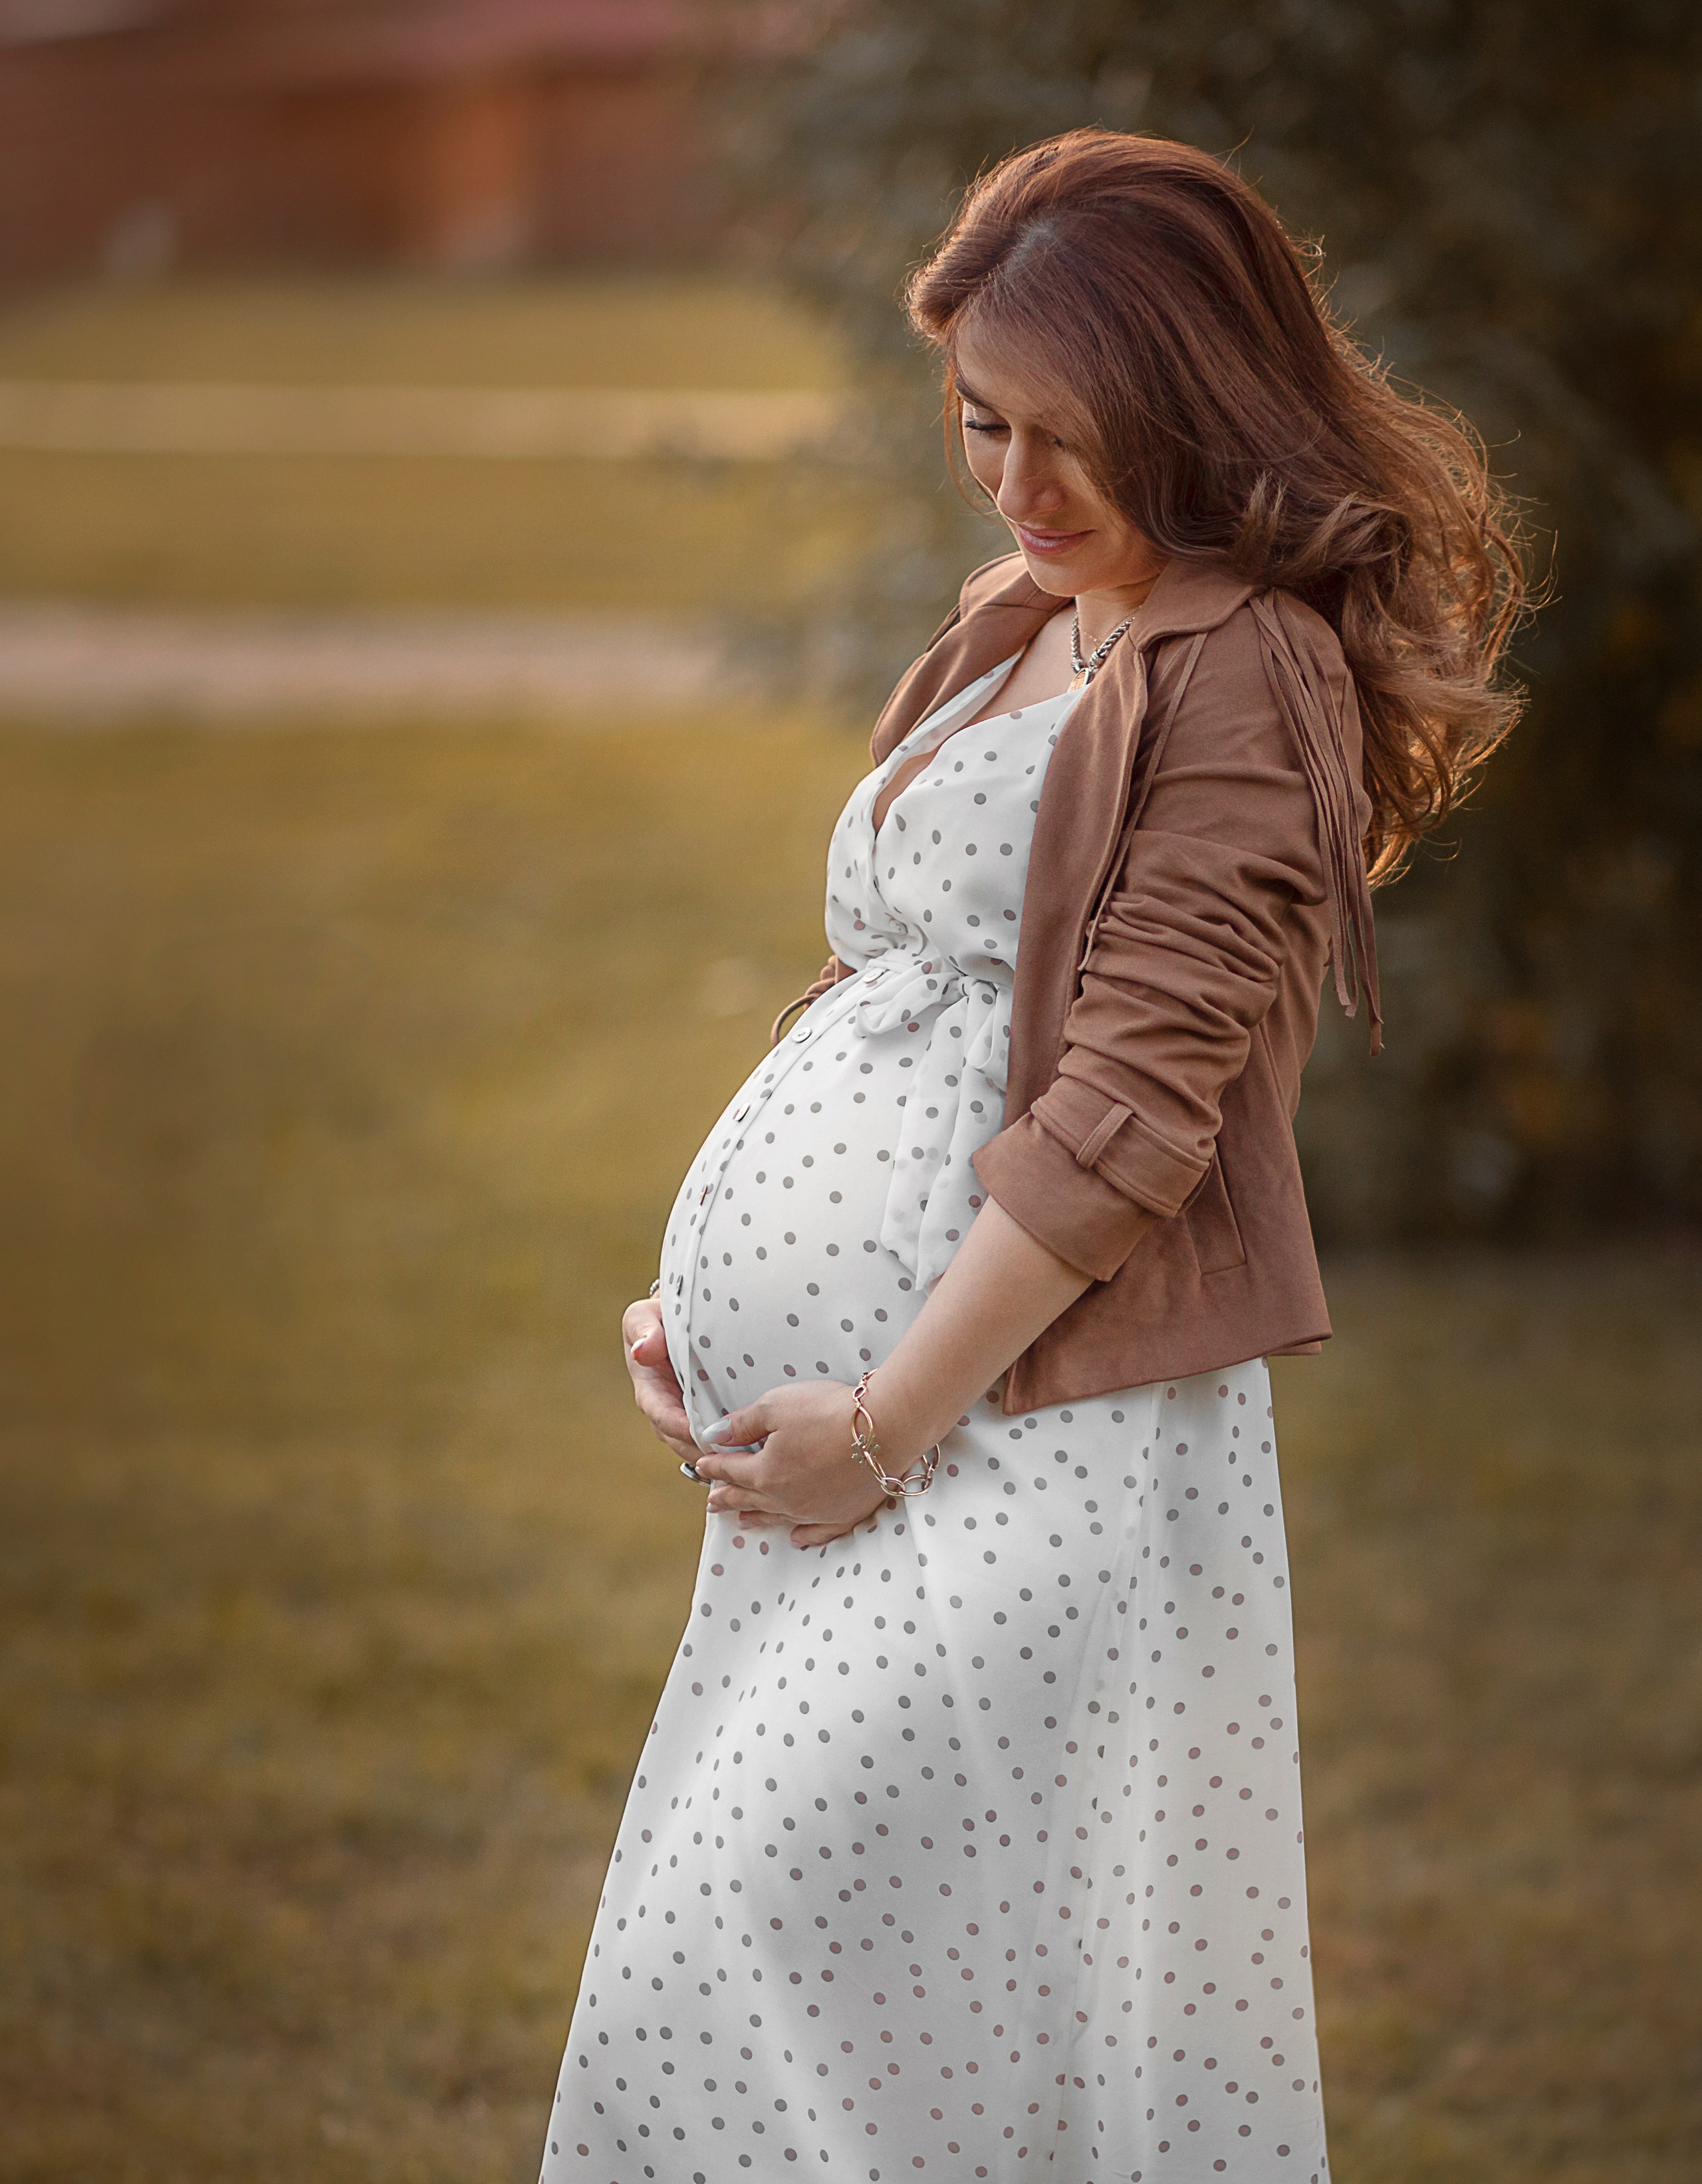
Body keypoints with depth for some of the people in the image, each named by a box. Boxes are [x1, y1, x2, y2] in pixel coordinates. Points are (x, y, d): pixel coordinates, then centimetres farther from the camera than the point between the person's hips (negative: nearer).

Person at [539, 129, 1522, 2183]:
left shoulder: (1252, 671, -10)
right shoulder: (1011, 626, 18)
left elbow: (1133, 1105, -17)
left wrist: (889, 1422, -17)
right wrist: (701, 1291, 12)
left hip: (1029, 1422, -9)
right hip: (830, 1412, 9)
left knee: (745, 1971, -12)